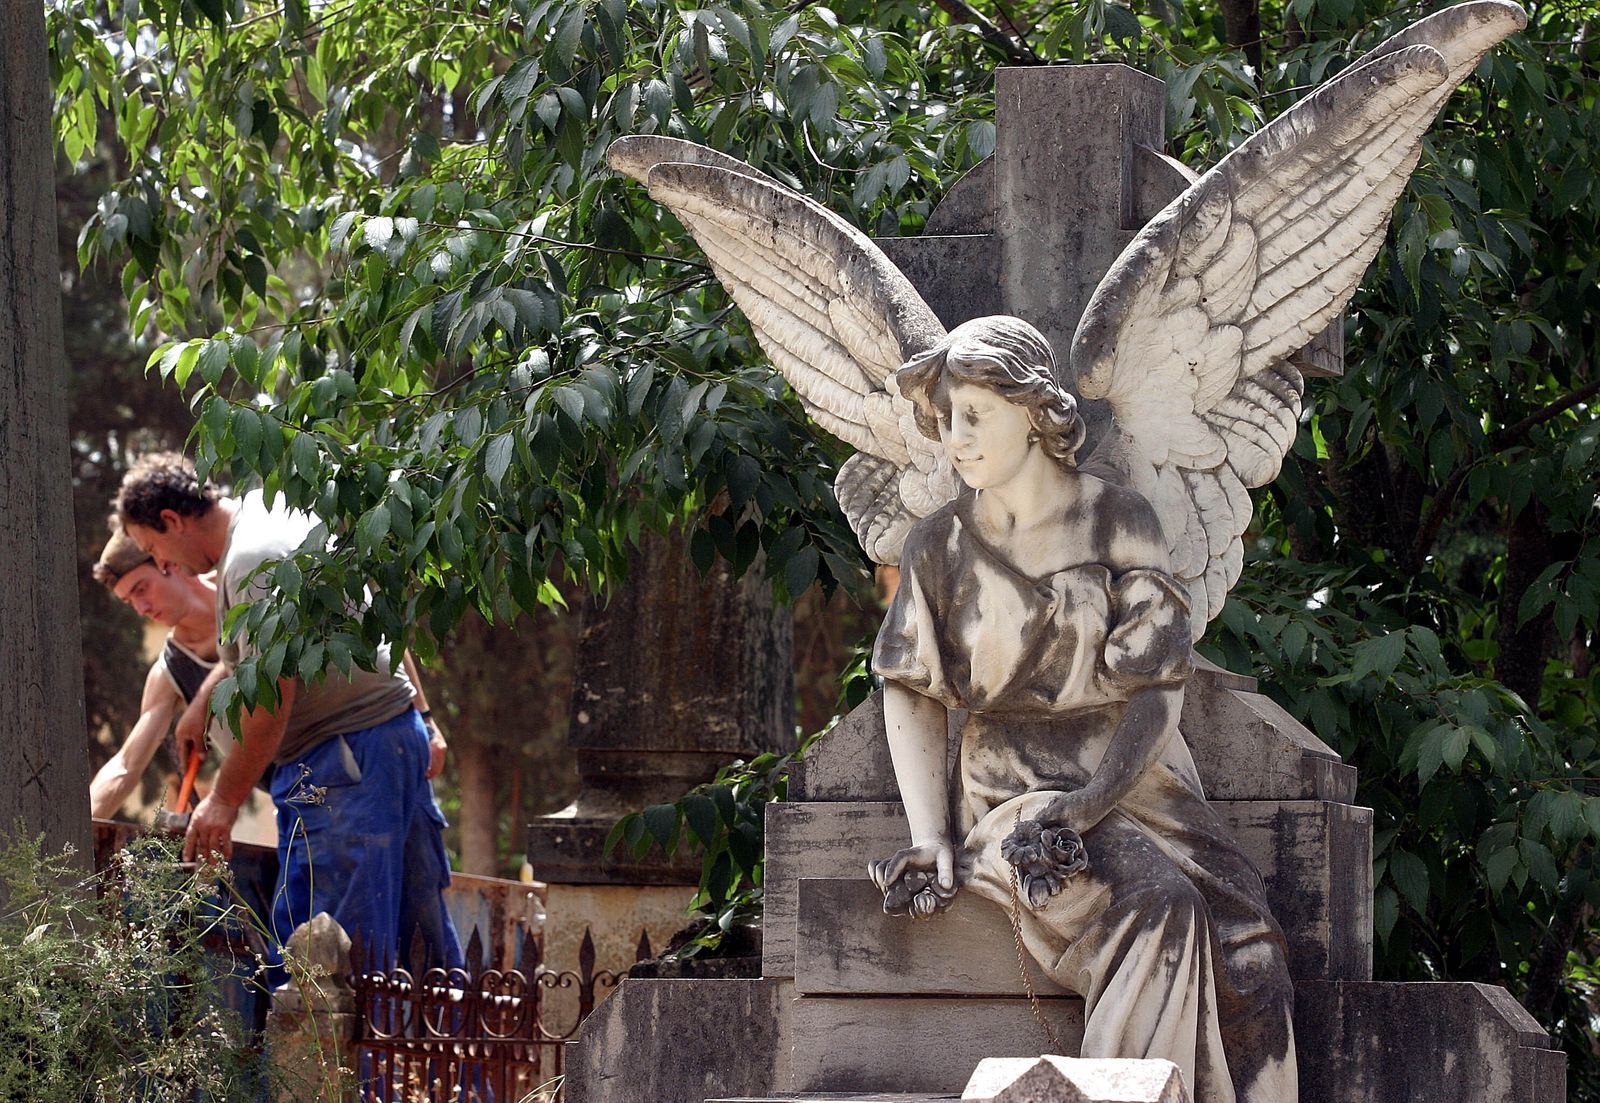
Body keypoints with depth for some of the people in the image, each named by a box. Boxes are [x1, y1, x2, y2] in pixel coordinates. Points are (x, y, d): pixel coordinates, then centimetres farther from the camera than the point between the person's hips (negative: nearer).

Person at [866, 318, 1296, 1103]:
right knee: (1158, 903, -33)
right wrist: (932, 835, -5)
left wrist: (1093, 799, -15)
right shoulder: (939, 547, 8)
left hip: (1131, 778, 1)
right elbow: (910, 695, 8)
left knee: (1249, 968, -25)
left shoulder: (1119, 523, 4)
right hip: (1018, 790, -1)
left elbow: (1159, 690, -1)